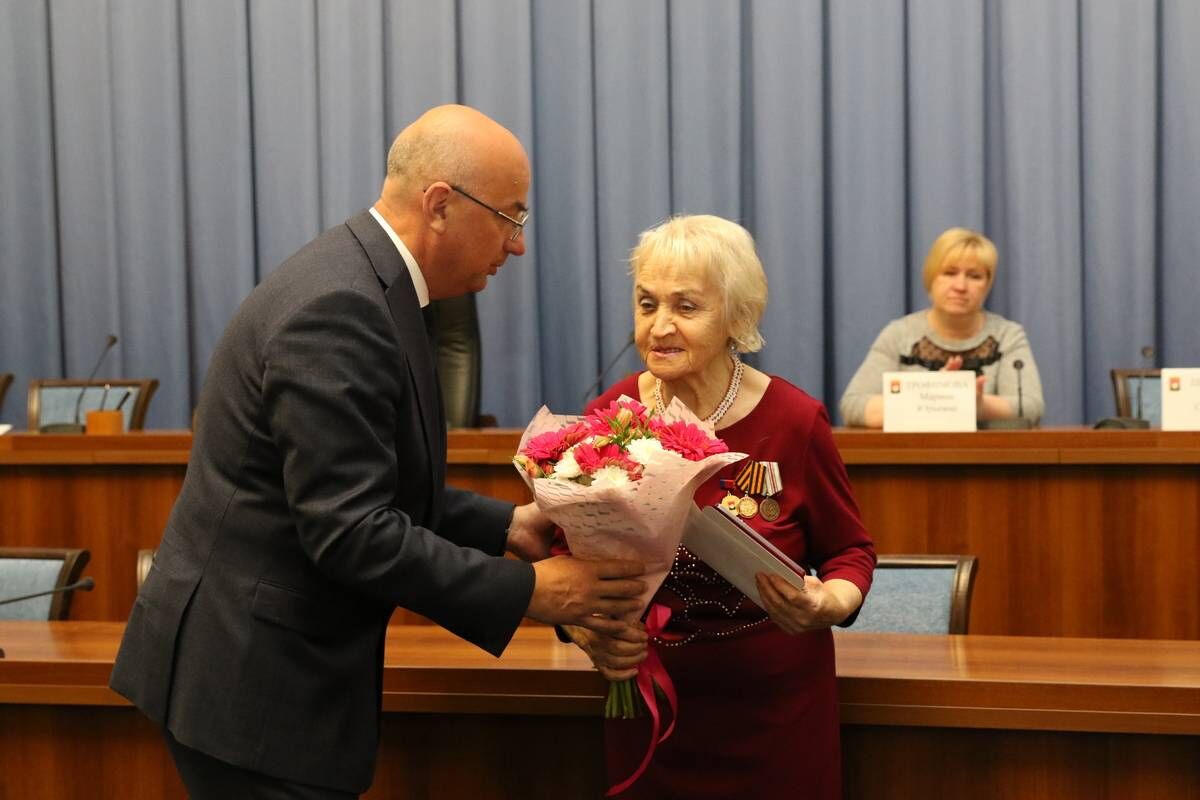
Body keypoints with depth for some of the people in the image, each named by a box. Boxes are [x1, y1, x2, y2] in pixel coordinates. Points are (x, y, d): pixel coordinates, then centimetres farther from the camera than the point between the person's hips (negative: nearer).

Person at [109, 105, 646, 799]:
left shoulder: (364, 281, 9)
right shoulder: (339, 307, -22)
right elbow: (350, 530, -26)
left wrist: (506, 526, 5)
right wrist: (526, 593, -21)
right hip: (253, 677, -10)